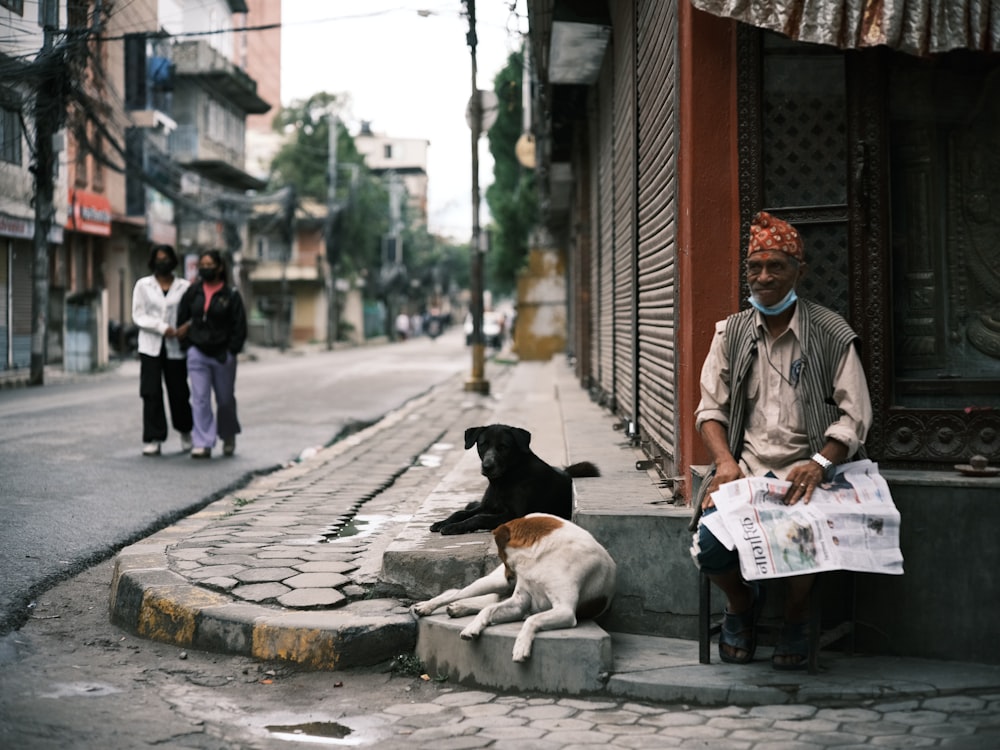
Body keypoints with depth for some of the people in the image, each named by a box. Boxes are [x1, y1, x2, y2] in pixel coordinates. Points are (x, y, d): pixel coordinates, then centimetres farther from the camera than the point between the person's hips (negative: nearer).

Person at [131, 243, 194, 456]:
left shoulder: (184, 287, 5)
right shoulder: (143, 285, 7)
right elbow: (138, 316, 0)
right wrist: (162, 328, -13)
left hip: (175, 347, 0)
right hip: (150, 346, 0)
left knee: (178, 392, 4)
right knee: (151, 394, -4)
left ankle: (185, 432, 28)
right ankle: (153, 440, 1)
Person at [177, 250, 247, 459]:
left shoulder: (231, 295, -3)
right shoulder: (192, 292, 5)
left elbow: (240, 326, -3)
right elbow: (182, 319, 11)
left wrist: (231, 351, -9)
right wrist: (189, 345, 4)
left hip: (222, 355, -2)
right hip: (197, 353, 2)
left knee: (225, 400, 11)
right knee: (200, 399, -6)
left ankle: (228, 438, 32)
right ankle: (203, 444, -6)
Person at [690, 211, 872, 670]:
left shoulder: (831, 335, 2)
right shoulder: (731, 333, 12)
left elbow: (855, 416, -1)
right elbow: (710, 408, 11)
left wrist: (819, 463, -19)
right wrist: (725, 461, -9)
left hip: (804, 472, -2)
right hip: (745, 471, 3)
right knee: (709, 545, -24)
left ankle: (796, 620, 3)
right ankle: (741, 604, 14)